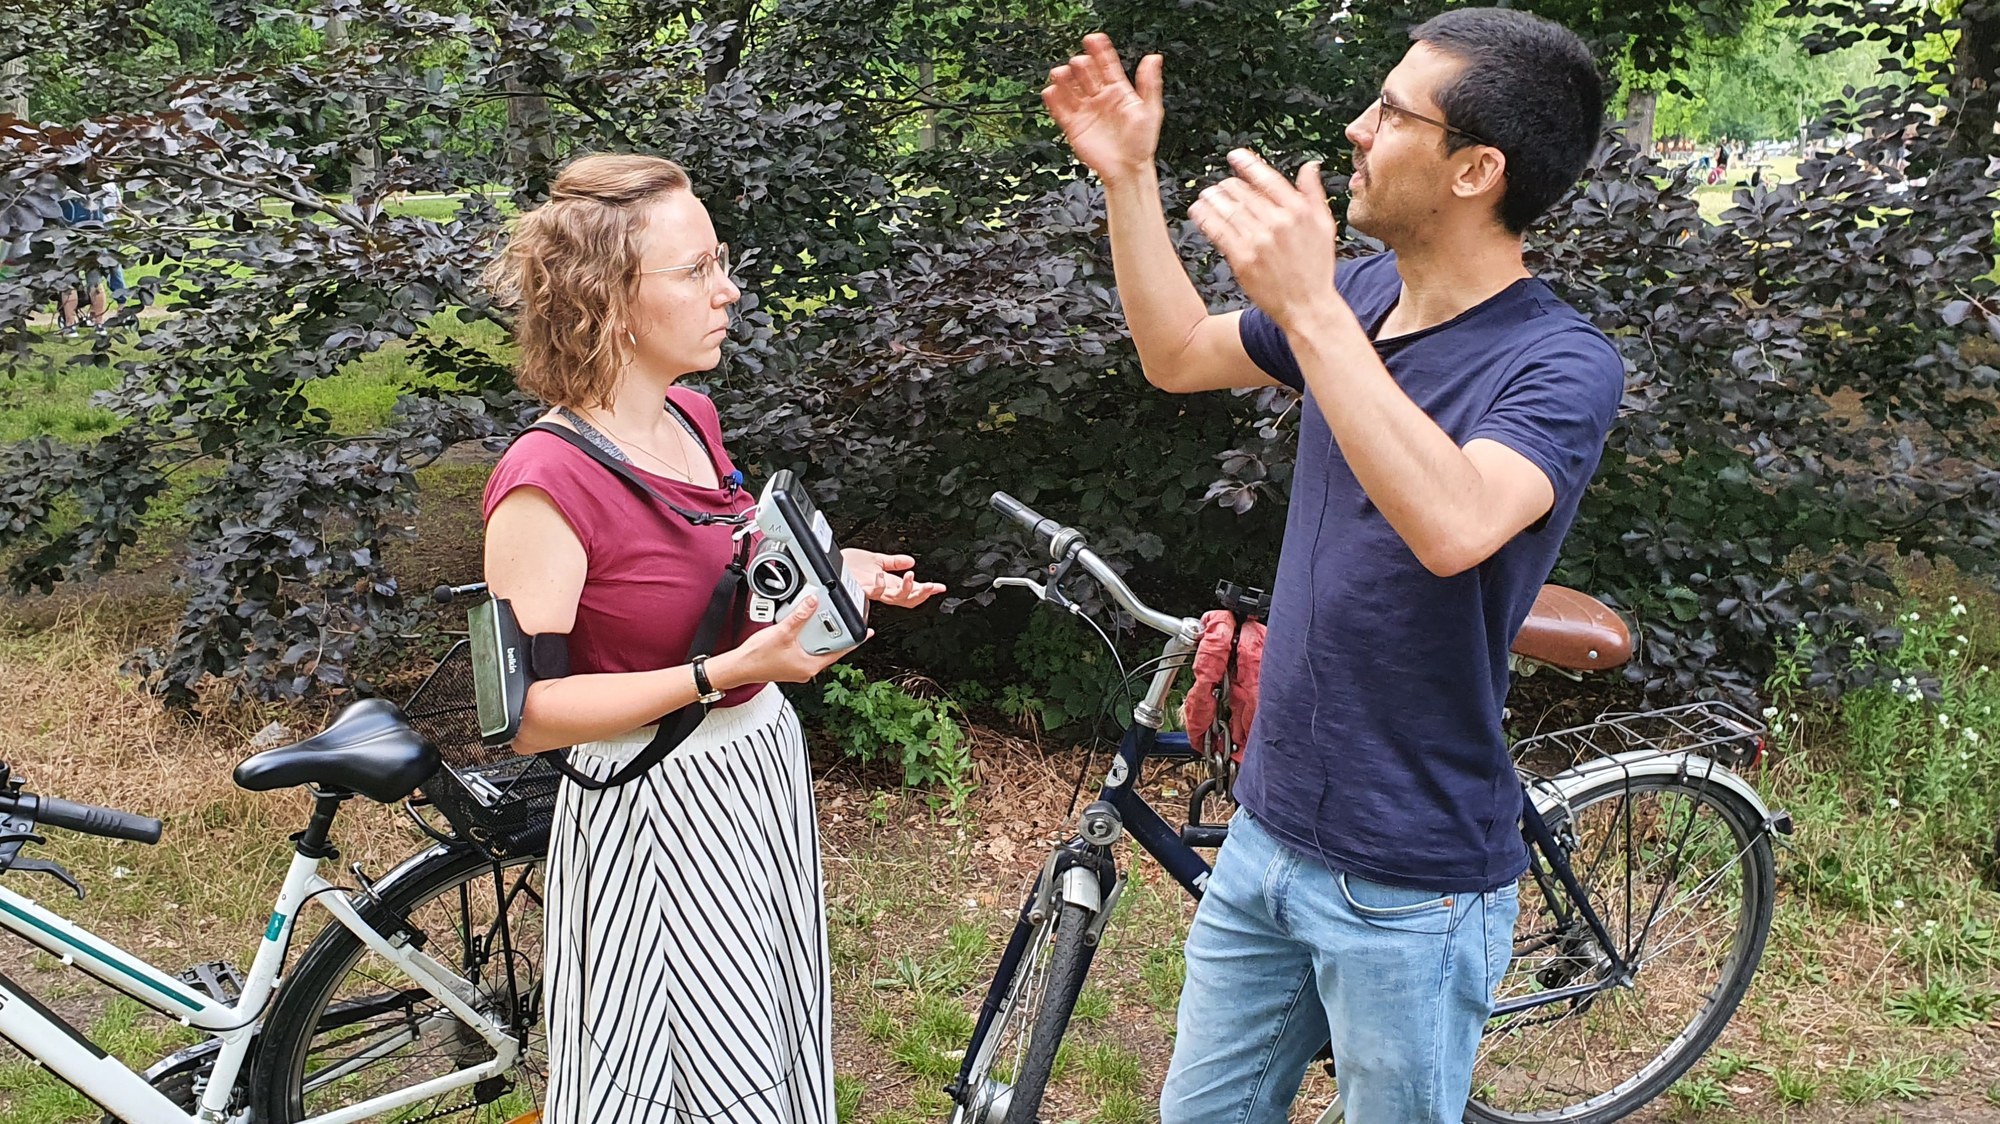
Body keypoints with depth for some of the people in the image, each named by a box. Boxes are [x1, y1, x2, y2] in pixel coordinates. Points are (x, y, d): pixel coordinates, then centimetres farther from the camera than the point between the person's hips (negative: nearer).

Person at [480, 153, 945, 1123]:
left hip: (764, 775, 8)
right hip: (652, 814, -8)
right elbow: (528, 714, -23)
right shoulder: (546, 482, -22)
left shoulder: (691, 419, 3)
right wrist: (725, 673, -29)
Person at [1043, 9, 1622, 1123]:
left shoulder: (1560, 363, -19)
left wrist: (1309, 310, -39)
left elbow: (1454, 526, -39)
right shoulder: (1363, 293, 2)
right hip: (1268, 835, 7)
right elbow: (1179, 354, 15)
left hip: (1411, 888, -6)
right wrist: (1128, 175, 6)